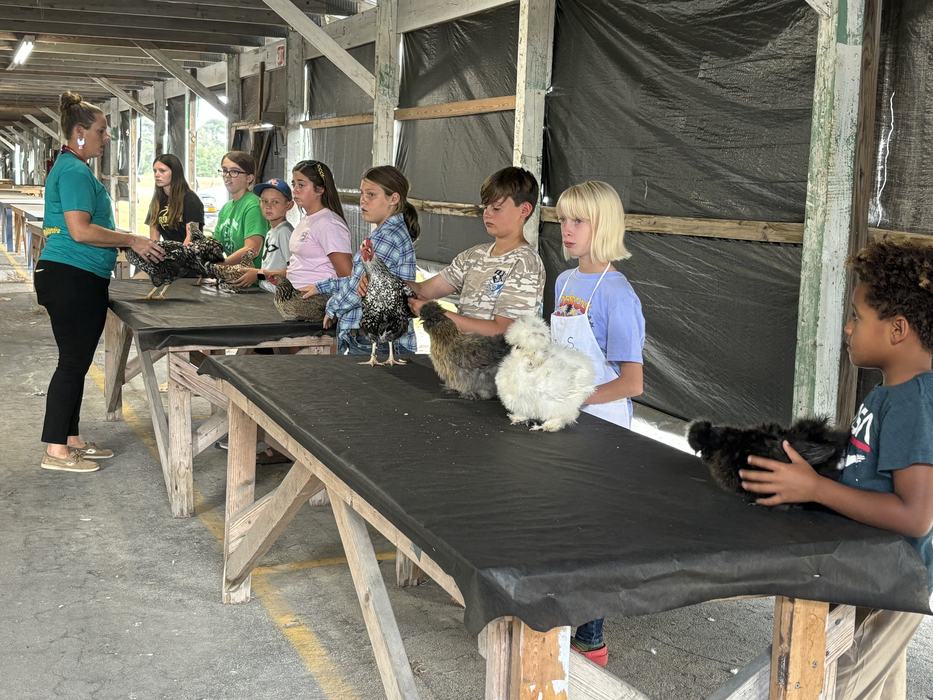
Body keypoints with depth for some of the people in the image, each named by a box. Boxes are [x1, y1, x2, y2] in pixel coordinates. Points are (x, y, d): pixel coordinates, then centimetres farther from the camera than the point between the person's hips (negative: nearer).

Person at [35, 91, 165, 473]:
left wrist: (129, 243, 18)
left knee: (76, 362, 15)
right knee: (72, 362, -4)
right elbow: (80, 230, -23)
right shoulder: (75, 172, -15)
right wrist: (133, 240, -15)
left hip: (79, 281, 10)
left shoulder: (72, 168, 18)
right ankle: (55, 450, 3)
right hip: (72, 280, -10)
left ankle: (71, 440, 23)